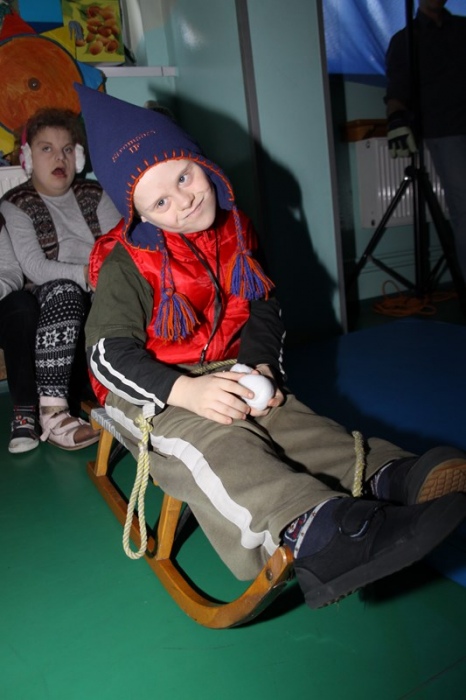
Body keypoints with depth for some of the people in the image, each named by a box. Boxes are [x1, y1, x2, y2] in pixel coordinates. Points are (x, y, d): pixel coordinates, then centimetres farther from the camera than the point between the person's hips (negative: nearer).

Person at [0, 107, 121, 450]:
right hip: (52, 298, -2)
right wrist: (85, 274, -22)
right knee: (64, 292, -37)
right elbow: (35, 268, -9)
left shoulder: (94, 194, 16)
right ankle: (52, 409, -40)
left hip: (100, 291, 3)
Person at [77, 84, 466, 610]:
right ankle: (309, 531, -56)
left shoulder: (233, 233, 6)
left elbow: (263, 310, 12)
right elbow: (108, 353, -18)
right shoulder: (125, 263, -11)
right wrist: (186, 391, -33)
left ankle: (383, 475, -35)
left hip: (225, 374, 6)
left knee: (289, 417, -19)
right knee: (212, 443, -34)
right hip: (149, 391, -6)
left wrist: (262, 368, -8)